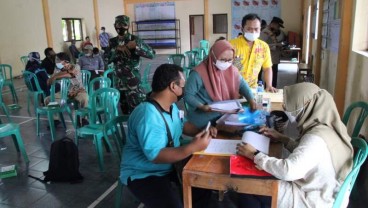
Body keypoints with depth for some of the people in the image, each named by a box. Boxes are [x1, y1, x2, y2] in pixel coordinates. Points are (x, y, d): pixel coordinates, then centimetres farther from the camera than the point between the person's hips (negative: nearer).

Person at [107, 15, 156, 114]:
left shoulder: (134, 39, -6)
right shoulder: (112, 42, 9)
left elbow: (151, 54, -15)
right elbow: (107, 59, -1)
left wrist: (135, 46, -25)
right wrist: (117, 49, -14)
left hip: (133, 82, -5)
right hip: (120, 82, 5)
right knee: (125, 111, 15)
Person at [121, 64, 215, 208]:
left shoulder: (171, 106, 2)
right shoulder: (148, 114, -30)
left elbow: (182, 125, 16)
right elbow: (156, 156, -33)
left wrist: (202, 131, -3)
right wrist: (193, 147, -37)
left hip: (170, 165, 9)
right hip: (143, 174, -9)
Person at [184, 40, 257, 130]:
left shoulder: (231, 70, 1)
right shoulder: (199, 73, -19)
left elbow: (242, 84, 14)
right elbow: (188, 95, -15)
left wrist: (251, 100, -3)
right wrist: (201, 106, -31)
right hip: (203, 115, -7)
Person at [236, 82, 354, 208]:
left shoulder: (317, 138, -30)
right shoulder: (326, 126, -2)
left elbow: (288, 171, -38)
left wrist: (254, 155, -26)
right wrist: (282, 138, 5)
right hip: (319, 192, 8)